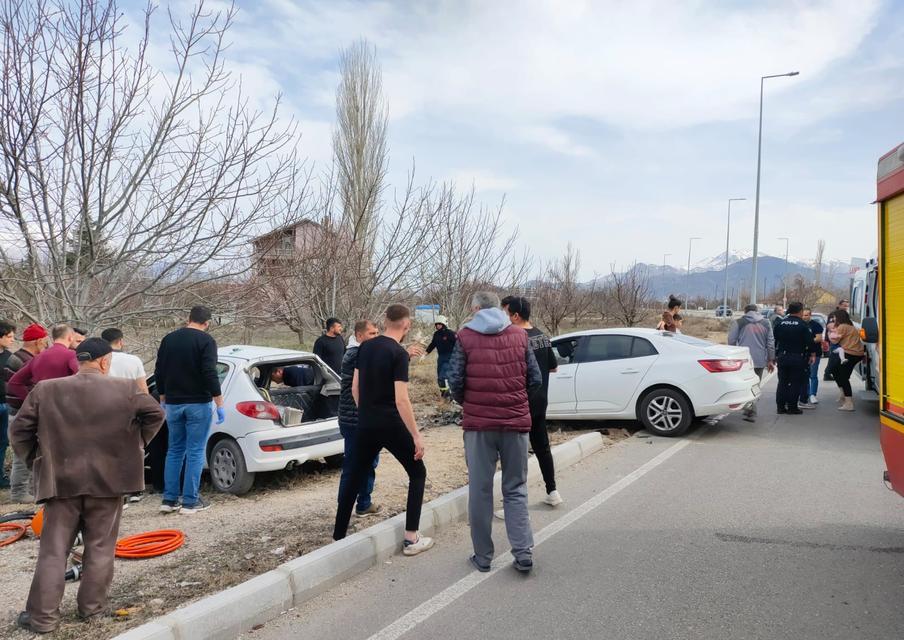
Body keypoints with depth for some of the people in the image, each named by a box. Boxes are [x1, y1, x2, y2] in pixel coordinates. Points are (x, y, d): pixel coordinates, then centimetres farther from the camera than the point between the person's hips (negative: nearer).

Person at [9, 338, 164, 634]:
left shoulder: (45, 390, 0)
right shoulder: (124, 389, -4)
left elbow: (18, 430, 2)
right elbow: (155, 413, -1)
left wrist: (35, 460, 13)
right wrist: (136, 443, 10)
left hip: (60, 480, 1)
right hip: (107, 481, -1)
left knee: (53, 551, 7)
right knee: (99, 547, 11)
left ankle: (42, 615, 9)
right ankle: (92, 605, 18)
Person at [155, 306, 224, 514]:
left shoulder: (168, 339, 9)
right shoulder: (206, 341, -10)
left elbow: (159, 373, 12)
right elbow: (210, 374, -17)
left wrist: (163, 400, 23)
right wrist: (220, 405, -13)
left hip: (173, 404, 6)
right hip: (198, 404, -5)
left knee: (174, 450, 14)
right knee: (195, 452, 1)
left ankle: (169, 500, 14)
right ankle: (190, 501, 3)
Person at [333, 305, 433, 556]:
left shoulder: (365, 347, 5)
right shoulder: (399, 354, -15)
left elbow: (355, 388, 11)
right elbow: (401, 400, -20)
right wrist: (417, 436, -15)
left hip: (366, 425, 6)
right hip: (392, 426, -6)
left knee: (355, 478, 16)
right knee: (418, 474, 9)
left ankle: (338, 536, 21)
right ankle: (411, 539, 6)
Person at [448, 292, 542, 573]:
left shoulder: (466, 336, -1)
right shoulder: (520, 335, 5)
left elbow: (456, 380, -6)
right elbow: (535, 380, 4)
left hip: (478, 423, -2)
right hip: (516, 421, 2)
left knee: (480, 490, 9)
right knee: (515, 489, 12)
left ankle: (483, 556, 15)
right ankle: (523, 552, 4)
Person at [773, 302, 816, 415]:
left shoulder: (780, 323, 4)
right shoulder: (803, 324, -9)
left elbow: (775, 341, 8)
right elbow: (809, 341, -8)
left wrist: (776, 355, 16)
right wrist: (812, 354, 4)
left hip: (782, 357, 4)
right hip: (798, 358, -4)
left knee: (782, 382, 10)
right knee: (795, 383, 3)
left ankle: (781, 406, 11)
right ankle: (792, 407, 4)